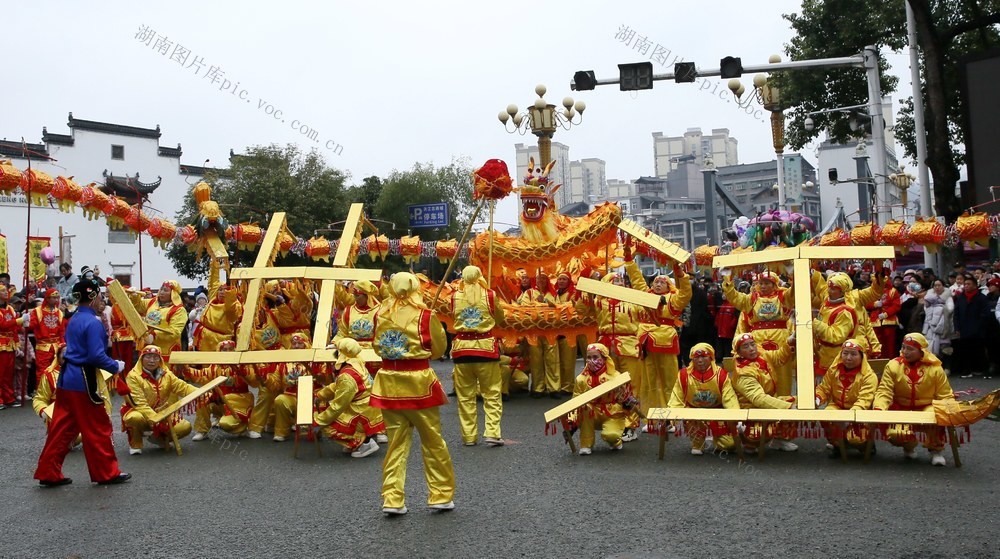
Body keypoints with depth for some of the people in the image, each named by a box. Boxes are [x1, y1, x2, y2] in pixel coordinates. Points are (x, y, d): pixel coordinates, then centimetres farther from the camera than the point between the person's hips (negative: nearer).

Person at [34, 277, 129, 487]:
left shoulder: (74, 319, 11)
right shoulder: (93, 322, -17)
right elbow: (96, 356, -21)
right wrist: (116, 366, -7)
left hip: (66, 379, 9)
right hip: (83, 381, -9)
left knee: (61, 428, 12)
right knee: (98, 428, 2)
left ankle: (48, 473, 17)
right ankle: (107, 473, 11)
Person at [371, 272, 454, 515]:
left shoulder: (381, 315, 1)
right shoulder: (424, 315, -9)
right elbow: (439, 348, 3)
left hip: (388, 382, 3)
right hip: (418, 383, -3)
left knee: (396, 442, 12)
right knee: (433, 442, 10)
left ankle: (392, 499, 11)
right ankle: (441, 496, 18)